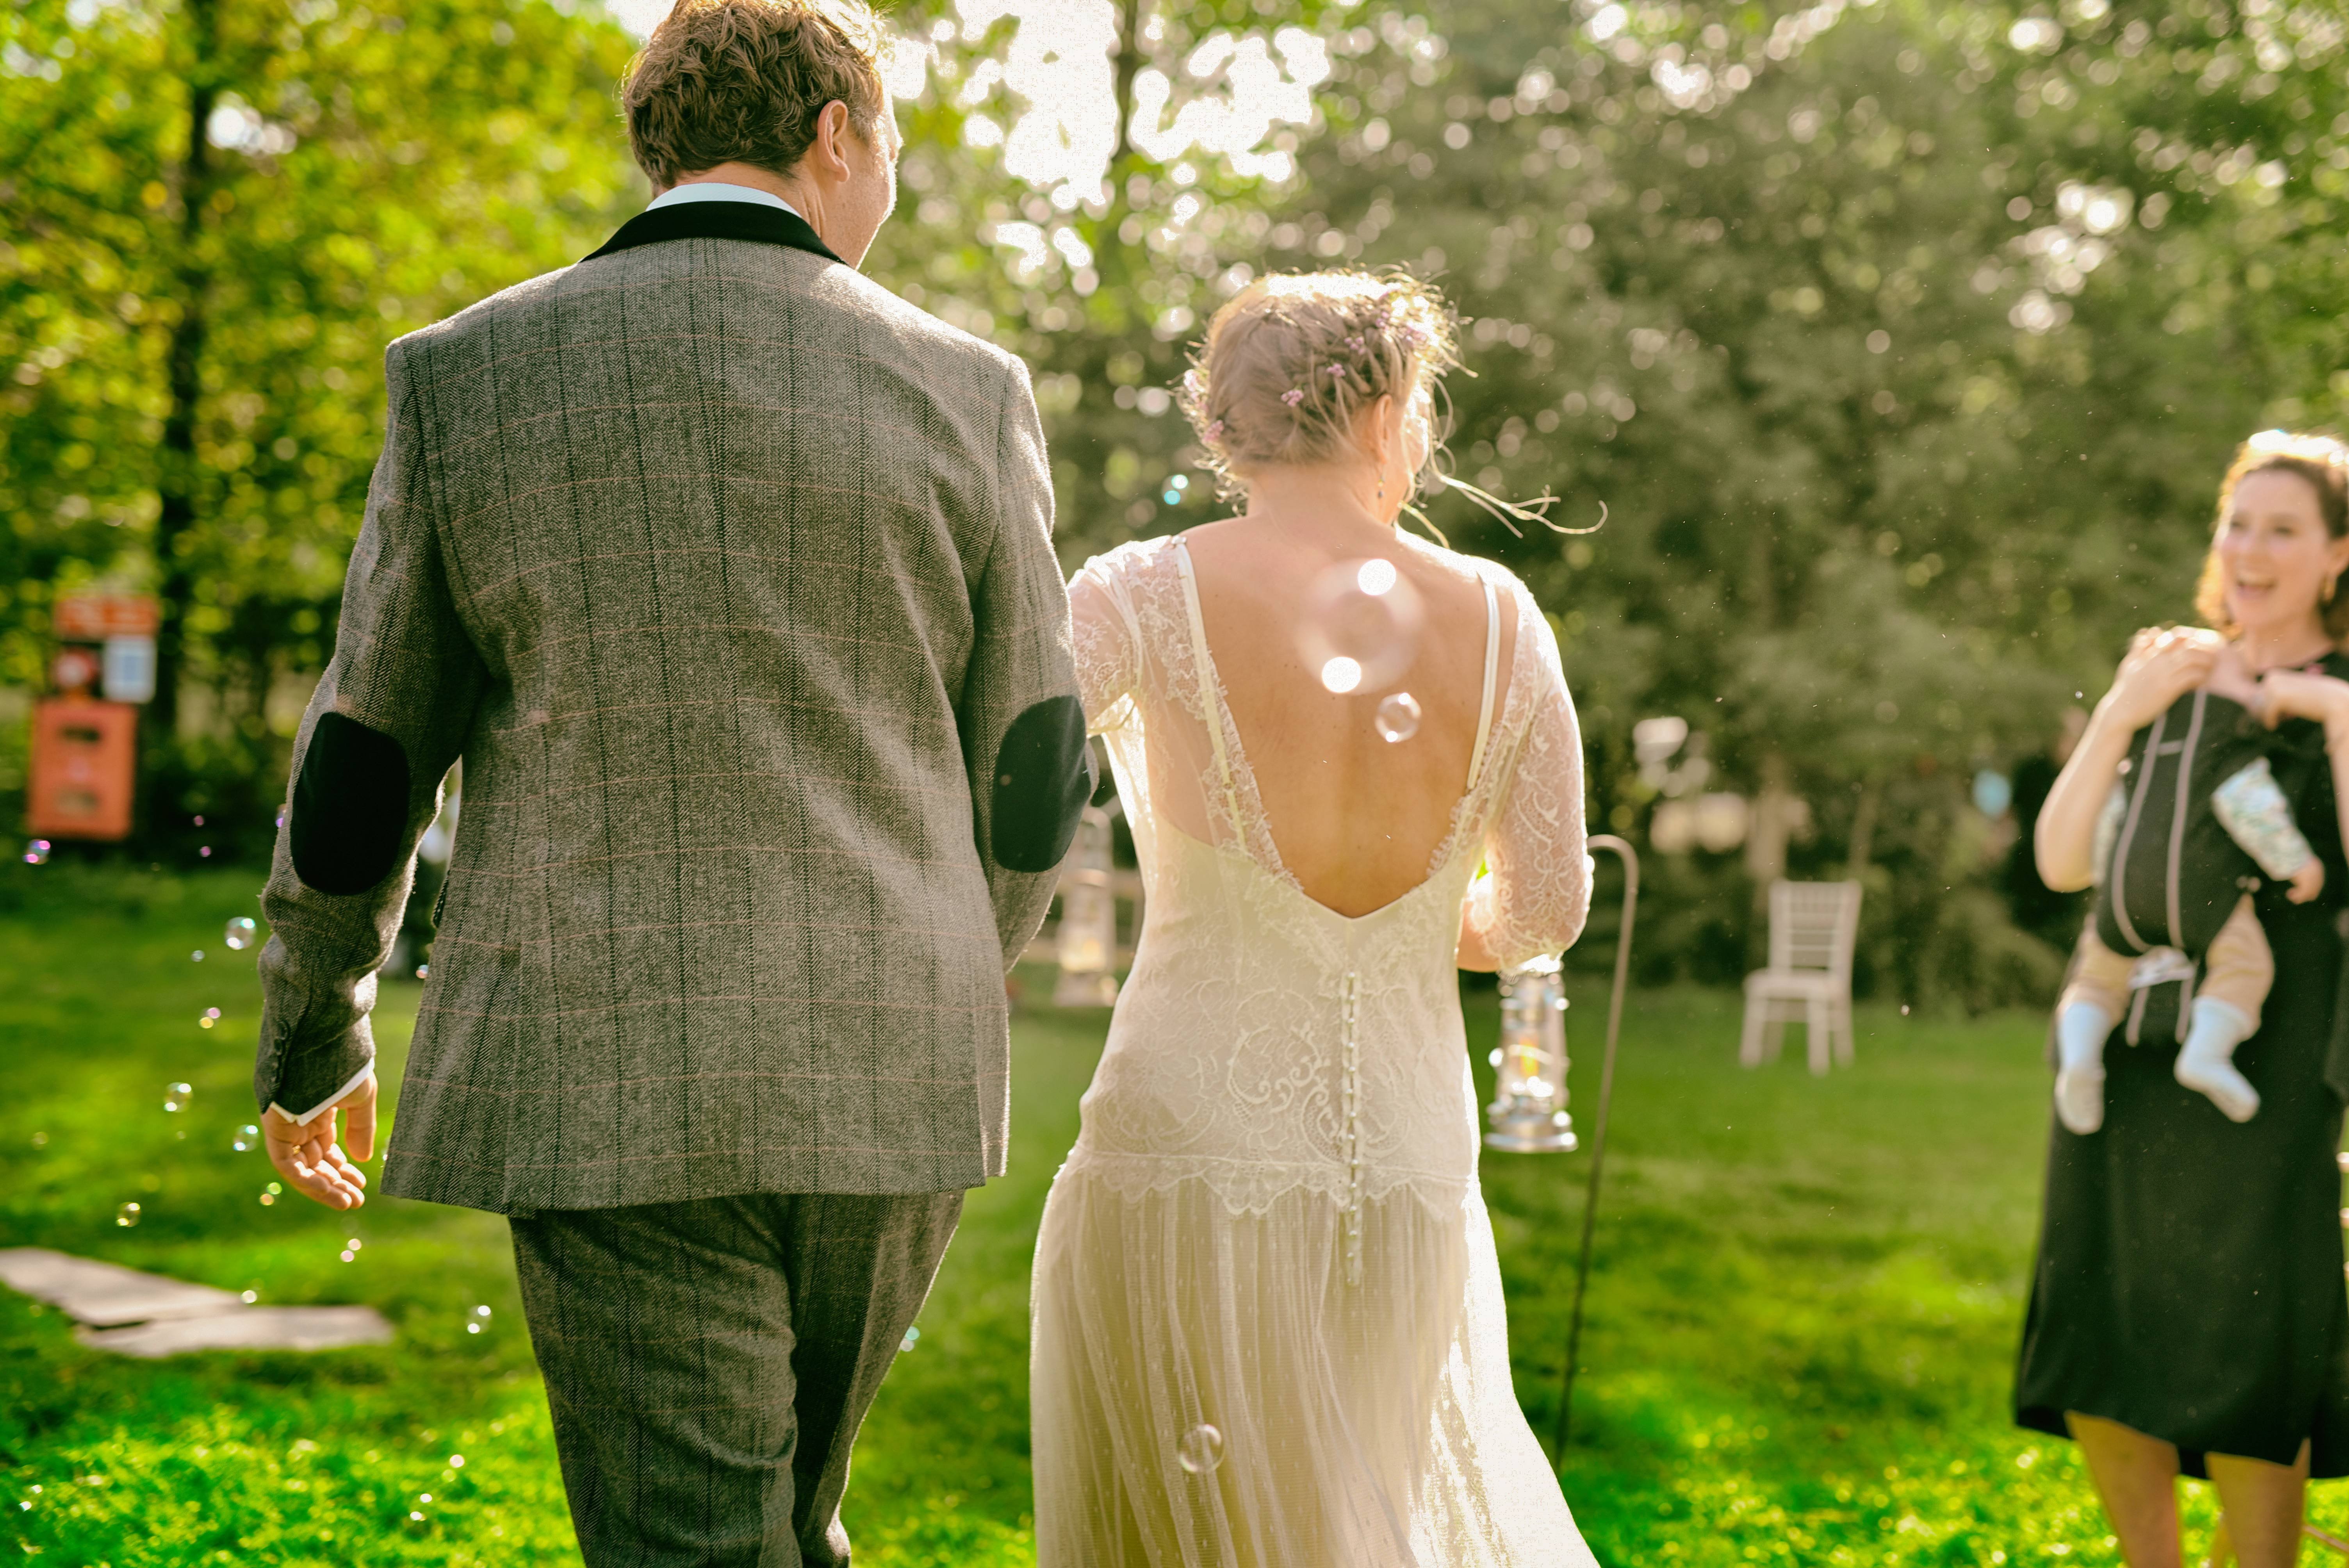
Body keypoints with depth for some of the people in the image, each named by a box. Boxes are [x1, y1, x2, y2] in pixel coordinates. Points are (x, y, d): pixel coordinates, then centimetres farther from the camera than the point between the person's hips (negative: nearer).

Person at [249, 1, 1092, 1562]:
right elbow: (1033, 778, 5)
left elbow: (367, 759, 4)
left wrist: (311, 1031, 20)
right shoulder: (964, 389, 1)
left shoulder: (469, 373, 0)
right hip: (888, 1086, 2)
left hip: (613, 1087, -2)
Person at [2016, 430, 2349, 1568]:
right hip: (2127, 1055, 5)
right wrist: (2120, 712, -8)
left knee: (2242, 1387, -3)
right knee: (2100, 1382, 9)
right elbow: (2062, 864, 3)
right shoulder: (2175, 677, 12)